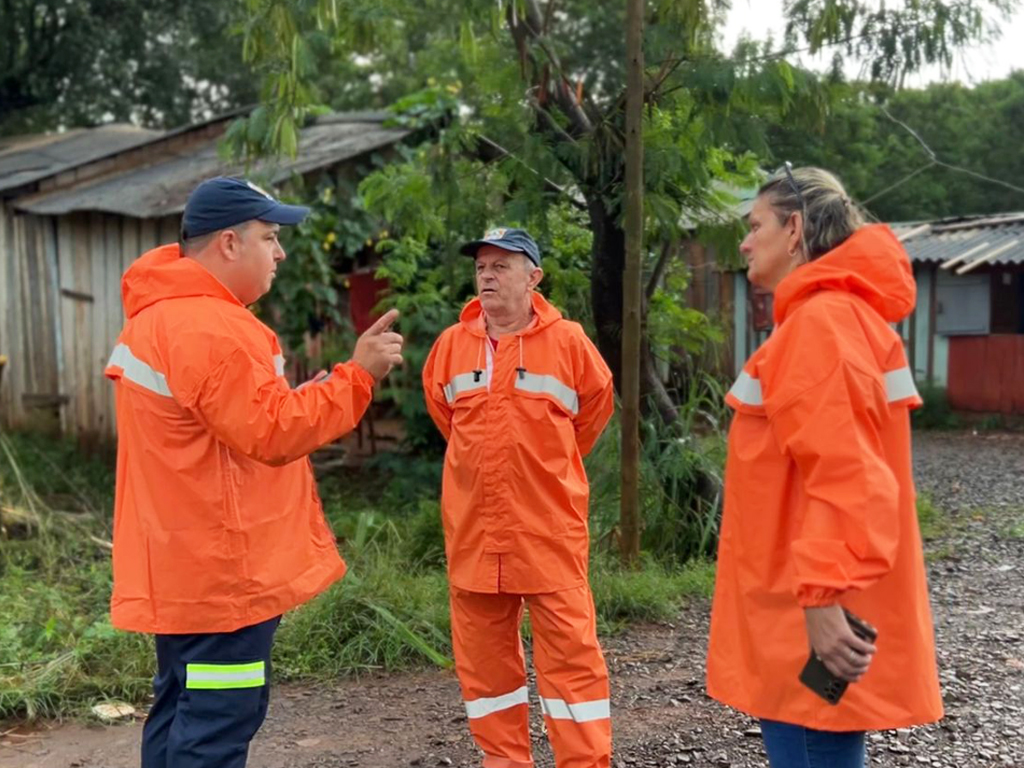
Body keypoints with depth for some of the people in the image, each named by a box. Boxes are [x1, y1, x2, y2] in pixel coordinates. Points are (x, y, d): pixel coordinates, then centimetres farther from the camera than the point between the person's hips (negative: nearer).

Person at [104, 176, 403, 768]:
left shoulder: (162, 315, 15)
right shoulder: (207, 329, -21)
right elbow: (274, 432, -23)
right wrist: (358, 375, -18)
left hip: (184, 563, 11)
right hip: (222, 568, -11)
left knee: (184, 709, 19)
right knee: (219, 719, -2)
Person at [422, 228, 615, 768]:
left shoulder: (567, 341, -4)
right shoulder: (451, 345, 4)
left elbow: (596, 405, 10)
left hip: (549, 529, -3)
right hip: (473, 529, 4)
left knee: (571, 653, -1)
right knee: (484, 657, 11)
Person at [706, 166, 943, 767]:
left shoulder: (820, 322, -17)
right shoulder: (835, 313, 15)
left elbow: (843, 475, -25)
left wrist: (823, 597, -27)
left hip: (819, 620, -10)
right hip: (815, 605, 10)